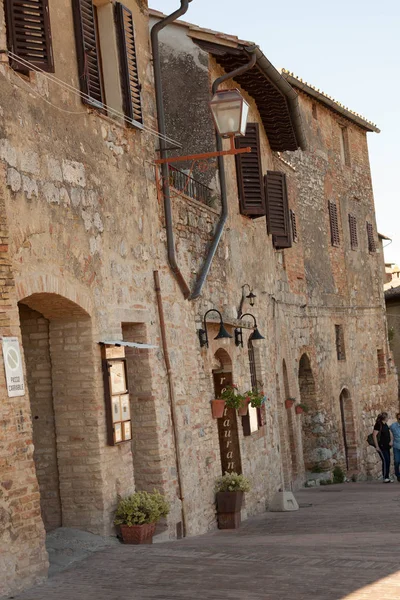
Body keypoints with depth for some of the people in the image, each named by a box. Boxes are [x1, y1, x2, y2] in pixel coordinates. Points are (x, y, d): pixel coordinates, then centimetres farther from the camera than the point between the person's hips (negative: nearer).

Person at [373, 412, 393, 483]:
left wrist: (391, 440, -1)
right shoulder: (378, 425, -11)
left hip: (387, 447, 8)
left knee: (388, 461, 7)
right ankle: (385, 478, -10)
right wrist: (377, 446, -17)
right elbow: (374, 435, -15)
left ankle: (387, 477, 12)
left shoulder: (386, 425, 13)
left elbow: (390, 433, 18)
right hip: (381, 447, -8)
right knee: (385, 461, -13)